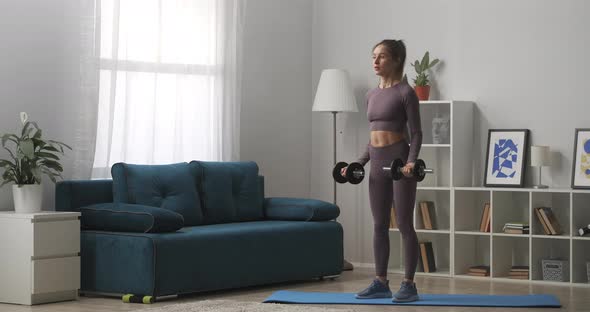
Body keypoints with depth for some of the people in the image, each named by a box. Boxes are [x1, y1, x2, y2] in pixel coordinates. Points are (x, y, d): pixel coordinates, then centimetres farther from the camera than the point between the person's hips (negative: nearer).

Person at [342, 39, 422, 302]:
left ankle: (409, 284, 3)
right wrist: (359, 163, 14)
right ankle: (381, 283, 15)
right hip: (378, 163, 8)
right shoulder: (371, 95, 14)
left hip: (399, 159, -7)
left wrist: (411, 161, -23)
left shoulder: (405, 92, -7)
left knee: (404, 225, -3)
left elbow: (416, 133, -10)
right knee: (379, 225, 9)